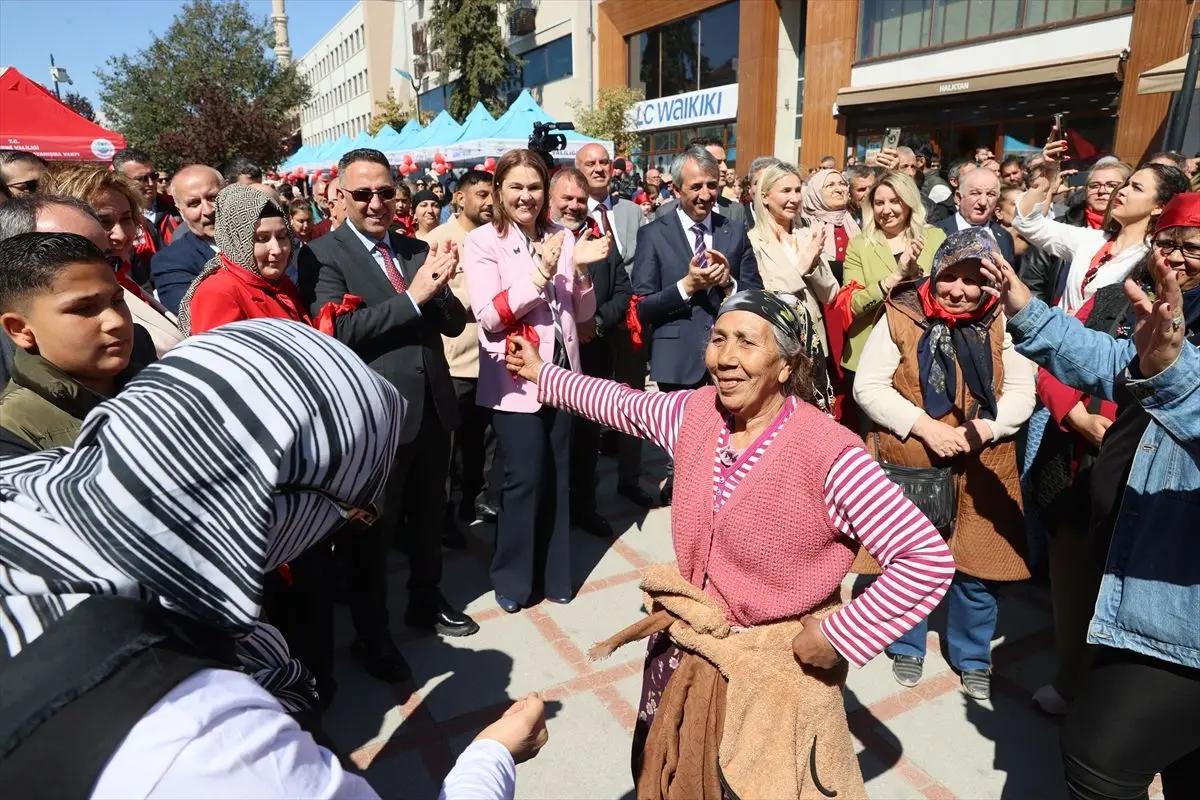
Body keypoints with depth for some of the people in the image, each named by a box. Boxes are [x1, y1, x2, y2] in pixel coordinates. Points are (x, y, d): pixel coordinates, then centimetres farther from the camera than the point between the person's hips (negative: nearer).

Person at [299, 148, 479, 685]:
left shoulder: (417, 250, 8)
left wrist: (441, 288, -17)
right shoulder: (322, 255, -9)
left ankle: (426, 602, 45)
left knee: (428, 518, 22)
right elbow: (338, 329, -23)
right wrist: (413, 296, -24)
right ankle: (371, 635, 32)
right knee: (372, 532, 12)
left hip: (432, 409, 6)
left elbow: (454, 324, 4)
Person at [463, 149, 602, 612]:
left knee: (556, 476, 11)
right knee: (525, 477, -4)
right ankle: (512, 577, 18)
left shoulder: (561, 238, 7)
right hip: (515, 379, -4)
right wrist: (540, 274, -24)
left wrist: (580, 269, -10)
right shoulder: (482, 242, -5)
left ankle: (552, 572, 28)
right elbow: (489, 317, -16)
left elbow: (583, 314, 8)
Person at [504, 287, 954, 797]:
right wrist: (541, 373, 18)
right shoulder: (697, 412, -9)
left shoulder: (828, 454, -27)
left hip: (777, 668, -5)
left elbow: (929, 558, -24)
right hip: (685, 650, 6)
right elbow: (623, 404, 9)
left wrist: (838, 633, -21)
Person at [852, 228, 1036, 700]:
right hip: (907, 465, -2)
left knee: (976, 569, 12)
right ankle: (907, 648, 36)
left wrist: (982, 428, -17)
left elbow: (1022, 393, 2)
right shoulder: (901, 316, -7)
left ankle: (972, 659, 36)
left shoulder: (1001, 323, 1)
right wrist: (925, 426, -19)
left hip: (978, 470, 2)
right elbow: (868, 387, -10)